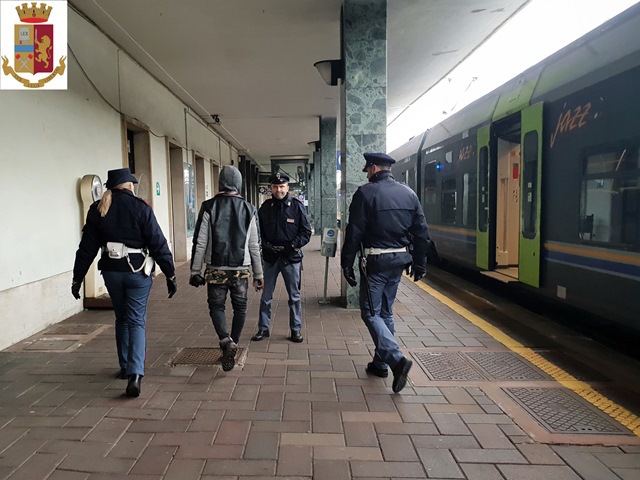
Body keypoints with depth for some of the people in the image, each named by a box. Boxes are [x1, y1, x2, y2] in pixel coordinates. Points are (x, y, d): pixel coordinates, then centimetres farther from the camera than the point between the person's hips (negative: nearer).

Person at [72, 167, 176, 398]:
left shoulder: (97, 210, 3)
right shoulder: (140, 207, -8)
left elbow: (87, 247, 5)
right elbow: (158, 244, -10)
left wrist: (78, 277, 12)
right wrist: (170, 274, -5)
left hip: (111, 271, 4)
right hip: (138, 272, -3)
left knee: (122, 319, 21)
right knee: (136, 322, 1)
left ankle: (125, 367, 29)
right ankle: (135, 374, -12)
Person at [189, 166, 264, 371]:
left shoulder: (209, 207, -4)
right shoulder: (249, 209, 1)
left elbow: (199, 243, -5)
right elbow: (255, 246, 3)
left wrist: (195, 271, 3)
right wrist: (258, 274, 10)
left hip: (216, 269, -1)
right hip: (241, 269, 1)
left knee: (216, 306, 10)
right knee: (240, 307, 15)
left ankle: (226, 341, -11)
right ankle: (233, 344, 21)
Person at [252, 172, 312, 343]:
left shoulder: (297, 206, -3)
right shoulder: (265, 207, 2)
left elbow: (306, 231, -3)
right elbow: (259, 232, 7)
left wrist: (293, 245, -15)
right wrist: (267, 246, -8)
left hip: (291, 258, -2)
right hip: (270, 258, 2)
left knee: (294, 296, 8)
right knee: (266, 295, 9)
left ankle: (296, 330, 20)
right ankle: (263, 328, 22)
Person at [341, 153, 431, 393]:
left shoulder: (366, 193, -9)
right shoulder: (408, 193, 8)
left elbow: (354, 233, -13)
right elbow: (421, 231, 9)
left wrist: (347, 263, -7)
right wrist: (420, 263, 15)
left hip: (376, 261, -6)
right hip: (399, 259, 6)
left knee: (370, 313, 1)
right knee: (386, 312, 17)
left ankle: (397, 359, -14)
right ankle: (380, 362, 26)